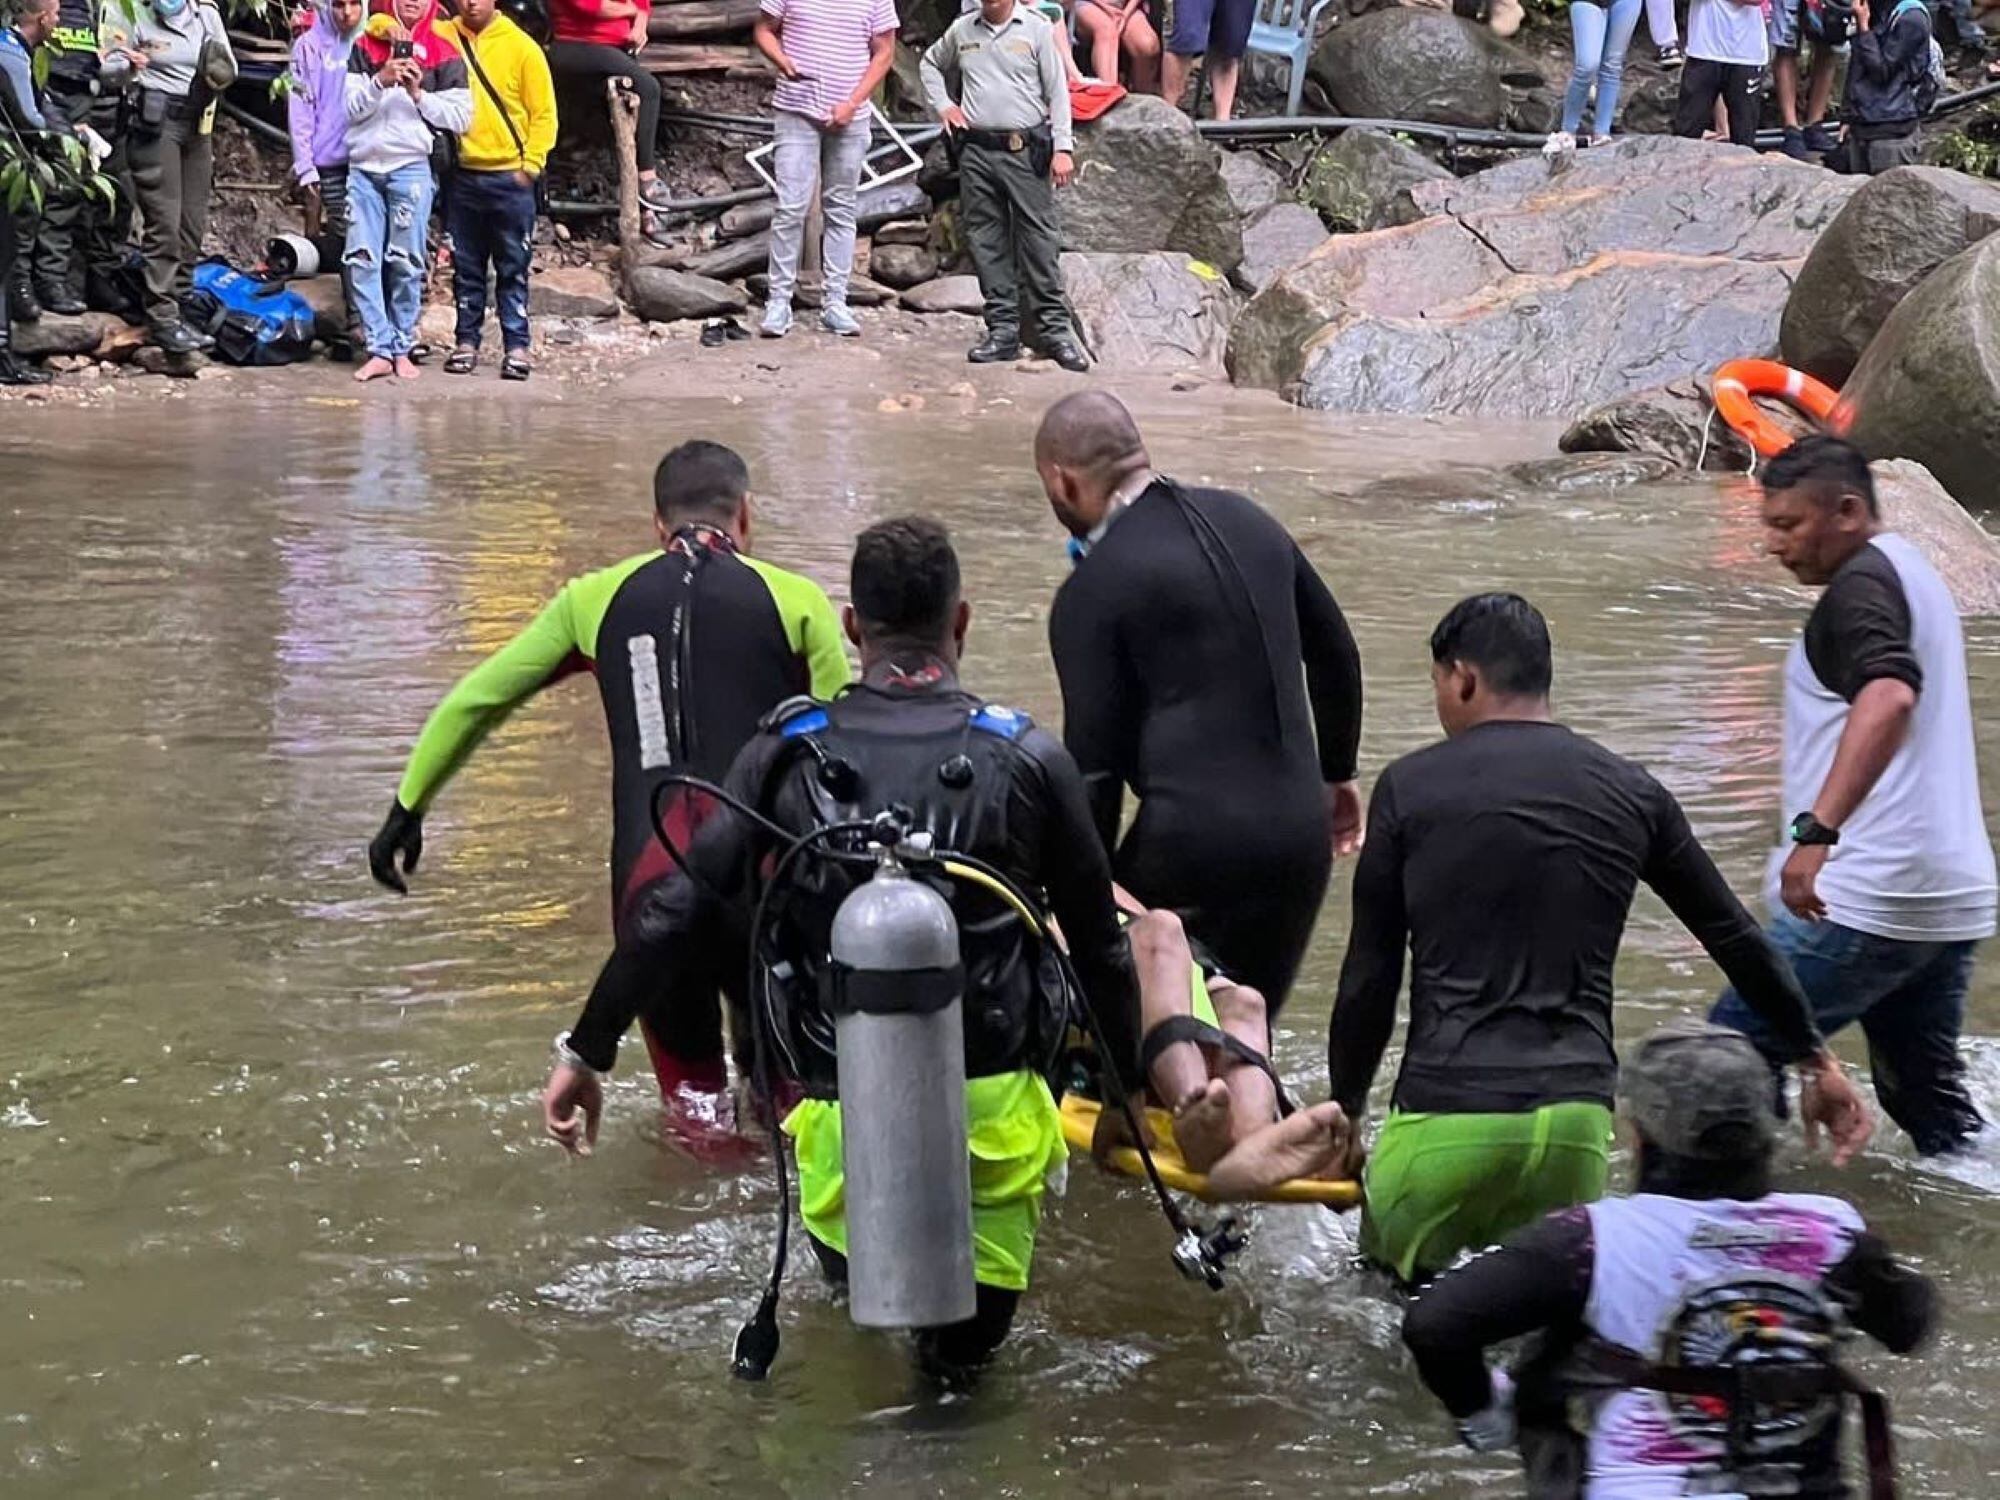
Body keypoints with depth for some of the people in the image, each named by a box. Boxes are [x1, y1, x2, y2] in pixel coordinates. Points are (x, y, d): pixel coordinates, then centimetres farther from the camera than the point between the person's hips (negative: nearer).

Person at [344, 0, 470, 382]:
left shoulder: (442, 53, 7)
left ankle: (401, 347, 7)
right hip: (363, 167, 2)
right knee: (362, 260, -4)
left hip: (411, 168, -2)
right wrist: (380, 82, -12)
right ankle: (380, 349, -2)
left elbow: (461, 116, 2)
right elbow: (348, 107, 3)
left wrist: (419, 94, -9)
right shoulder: (366, 47, 12)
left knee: (406, 263, -1)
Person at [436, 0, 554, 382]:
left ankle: (516, 347, 4)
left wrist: (530, 165, -8)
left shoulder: (521, 46, -3)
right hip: (463, 175, 3)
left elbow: (543, 112, -2)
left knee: (513, 269, 1)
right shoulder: (442, 37, 4)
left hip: (510, 178, -3)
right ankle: (467, 342, 16)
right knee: (466, 267, 9)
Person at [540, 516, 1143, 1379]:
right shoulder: (1028, 761, -4)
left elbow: (677, 914, -3)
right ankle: (962, 1345, 2)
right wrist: (1134, 1084, 18)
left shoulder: (787, 755, -3)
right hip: (989, 1105, -1)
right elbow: (1100, 948, 3)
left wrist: (586, 1051, 5)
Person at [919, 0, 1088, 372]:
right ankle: (1002, 329, 8)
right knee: (985, 240, 3)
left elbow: (1058, 92, -1)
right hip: (976, 150, 4)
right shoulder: (962, 30, 10)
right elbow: (930, 64, 29)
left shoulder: (1037, 30, 1)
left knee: (1039, 239, -6)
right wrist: (942, 106, 13)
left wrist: (1062, 148, -8)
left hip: (1025, 150, -3)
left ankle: (1054, 329, -3)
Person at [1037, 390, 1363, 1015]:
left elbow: (1093, 758, -9)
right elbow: (1336, 655, 21)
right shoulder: (1244, 520, 11)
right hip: (1302, 834, 7)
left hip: (1192, 846, -7)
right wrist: (1337, 771, 34)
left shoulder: (1092, 591, -9)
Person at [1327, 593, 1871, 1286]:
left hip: (1448, 1115, -3)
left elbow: (1369, 978, 6)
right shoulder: (1631, 794, 12)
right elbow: (1738, 941, 21)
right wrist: (1812, 1057, 34)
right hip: (1577, 1117, 3)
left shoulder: (1411, 787, 4)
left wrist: (1344, 1111, 18)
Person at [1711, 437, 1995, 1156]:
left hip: (1866, 900, -10)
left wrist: (1816, 829, -40)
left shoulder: (1861, 585, -11)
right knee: (1926, 1091, 16)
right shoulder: (1916, 575, 19)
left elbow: (1889, 695, -31)